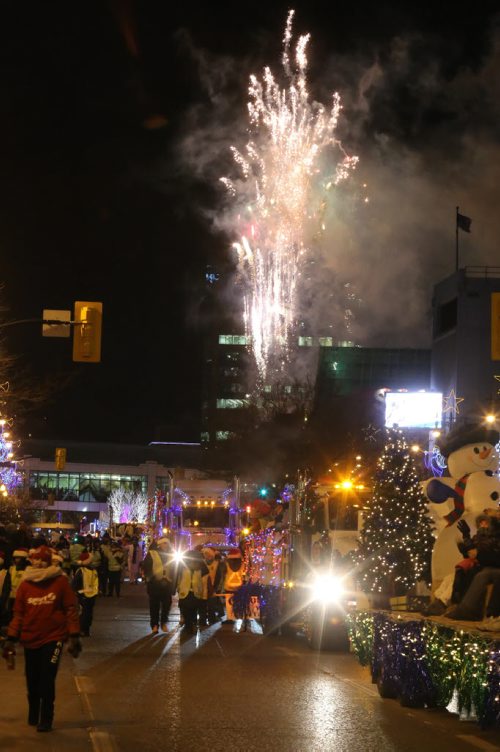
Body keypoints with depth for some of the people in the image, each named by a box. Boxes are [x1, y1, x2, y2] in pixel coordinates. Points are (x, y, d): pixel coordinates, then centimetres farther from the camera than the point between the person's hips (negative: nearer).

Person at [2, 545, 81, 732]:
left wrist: (74, 637, -6)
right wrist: (10, 639, 5)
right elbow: (18, 613, 7)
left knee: (47, 680, -8)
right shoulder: (25, 585, 2)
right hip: (30, 640, 3)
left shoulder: (60, 581, -6)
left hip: (53, 638, -3)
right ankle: (33, 716, 29)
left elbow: (71, 609, -3)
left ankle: (46, 720, 2)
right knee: (32, 681, 10)